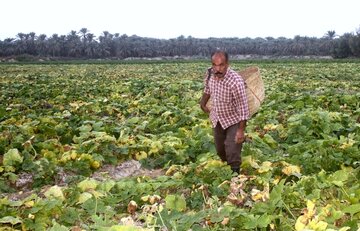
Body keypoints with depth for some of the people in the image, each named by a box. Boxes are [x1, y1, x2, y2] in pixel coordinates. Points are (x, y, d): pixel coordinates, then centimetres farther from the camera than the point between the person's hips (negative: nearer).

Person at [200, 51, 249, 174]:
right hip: (217, 119, 6)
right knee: (220, 150, 21)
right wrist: (203, 104, 18)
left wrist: (241, 130, -26)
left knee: (232, 153, -8)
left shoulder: (236, 82, -34)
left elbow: (243, 107, -28)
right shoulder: (210, 73, -15)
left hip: (233, 120, -6)